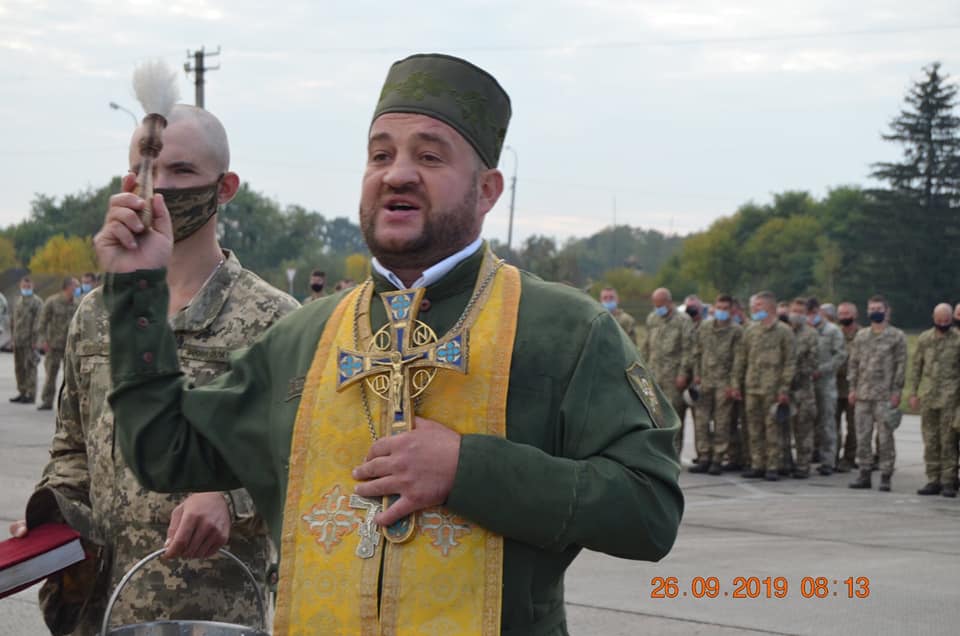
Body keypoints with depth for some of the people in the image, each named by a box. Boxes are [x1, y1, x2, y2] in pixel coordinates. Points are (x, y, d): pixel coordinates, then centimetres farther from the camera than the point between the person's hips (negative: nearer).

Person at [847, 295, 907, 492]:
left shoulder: (896, 336, 1)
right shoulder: (861, 335, 13)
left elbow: (901, 364, -2)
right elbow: (854, 362, 14)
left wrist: (897, 391, -8)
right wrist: (852, 388, 6)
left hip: (885, 396, -4)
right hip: (863, 394, 4)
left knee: (885, 437, -3)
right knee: (862, 436, 5)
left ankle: (885, 477, 2)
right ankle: (864, 474, 12)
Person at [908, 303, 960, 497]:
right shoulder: (924, 338, 9)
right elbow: (916, 366, 13)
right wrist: (913, 393, 8)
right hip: (928, 397, 4)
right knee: (930, 441, 6)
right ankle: (933, 480, 12)